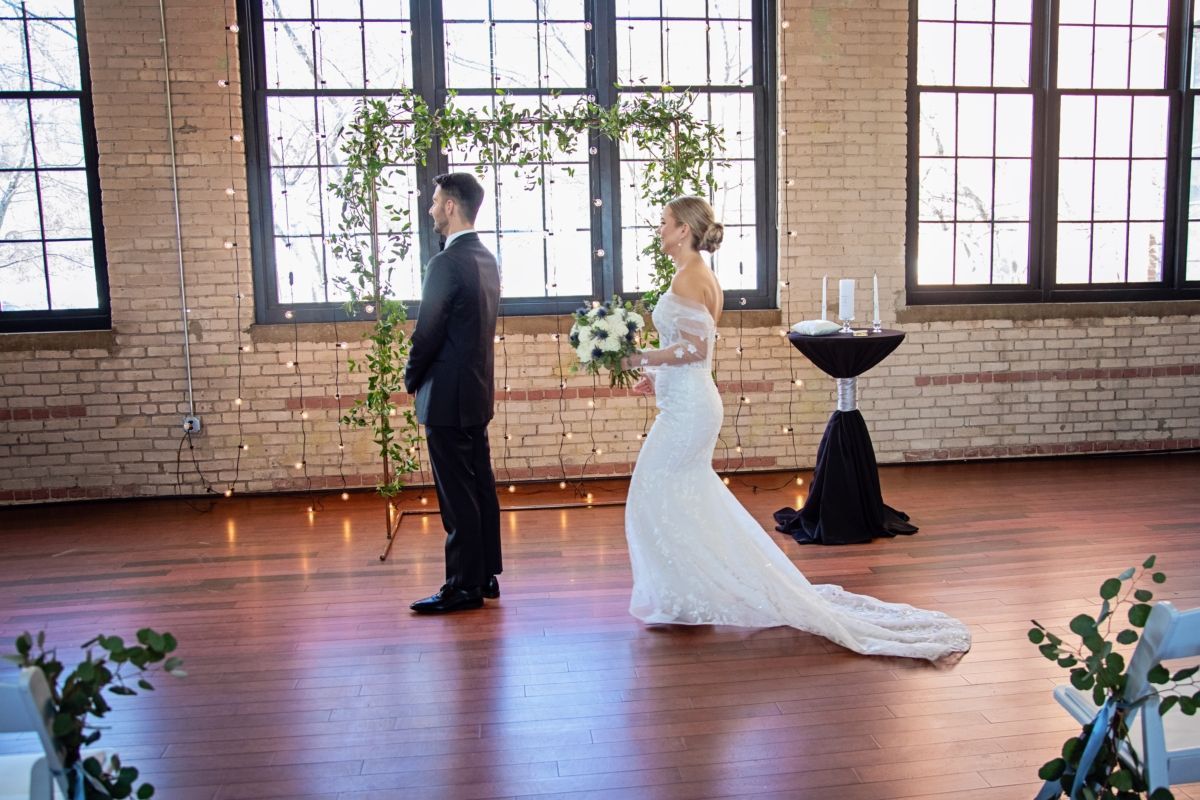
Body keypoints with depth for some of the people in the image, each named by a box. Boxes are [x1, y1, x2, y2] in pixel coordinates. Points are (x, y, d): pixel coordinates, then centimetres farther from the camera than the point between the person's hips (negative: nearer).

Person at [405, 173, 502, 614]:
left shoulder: (447, 263, -18)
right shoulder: (487, 260, 10)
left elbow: (427, 333, -16)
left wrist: (412, 378, 2)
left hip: (447, 397, -9)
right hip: (478, 392, 9)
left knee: (457, 495, -2)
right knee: (481, 487, 14)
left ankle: (464, 586, 7)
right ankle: (486, 575, 24)